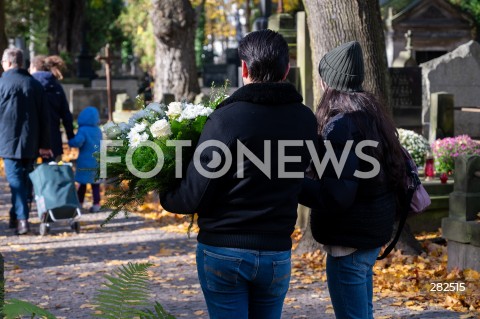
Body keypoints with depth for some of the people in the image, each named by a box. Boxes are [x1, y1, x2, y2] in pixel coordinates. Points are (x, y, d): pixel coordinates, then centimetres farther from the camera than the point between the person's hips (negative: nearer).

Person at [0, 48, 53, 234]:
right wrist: (44, 145, 10)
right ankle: (16, 217, 20)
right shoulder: (35, 84, 6)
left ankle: (22, 218, -15)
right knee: (26, 179, 13)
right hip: (30, 142, 4)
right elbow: (44, 118, 6)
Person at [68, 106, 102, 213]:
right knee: (95, 184, 7)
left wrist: (70, 142, -8)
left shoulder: (83, 130, -13)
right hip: (97, 162, 4)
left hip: (85, 163, -4)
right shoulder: (98, 130, 6)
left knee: (82, 184, 6)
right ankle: (96, 204, 3)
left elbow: (77, 141, -26)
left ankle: (79, 203, 11)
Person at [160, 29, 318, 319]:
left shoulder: (226, 118, -14)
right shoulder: (305, 121, 0)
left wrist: (165, 199, 8)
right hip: (276, 252, 3)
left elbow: (194, 197, -12)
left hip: (223, 250, -3)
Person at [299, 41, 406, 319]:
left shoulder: (341, 123, -19)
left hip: (351, 236, -10)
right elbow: (396, 167, 15)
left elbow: (336, 195, -25)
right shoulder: (373, 113, 9)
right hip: (374, 231, 10)